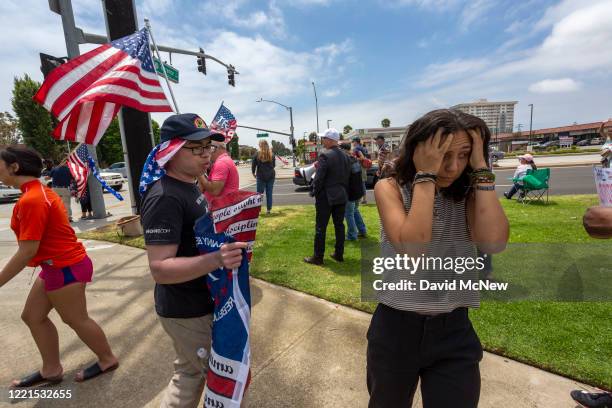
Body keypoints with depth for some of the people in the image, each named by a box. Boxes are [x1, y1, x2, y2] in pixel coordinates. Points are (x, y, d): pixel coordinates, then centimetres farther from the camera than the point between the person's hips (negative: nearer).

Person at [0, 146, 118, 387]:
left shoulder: (31, 200, -22)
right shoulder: (39, 192, 10)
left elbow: (28, 250, -23)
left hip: (65, 267, -10)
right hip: (60, 265, 10)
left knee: (76, 320, 8)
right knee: (32, 316, 18)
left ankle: (107, 360, 28)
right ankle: (51, 370, 32)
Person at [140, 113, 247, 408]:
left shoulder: (189, 185, 5)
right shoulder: (164, 198, -26)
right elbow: (160, 269, -31)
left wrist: (226, 249, 8)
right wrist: (216, 260, -44)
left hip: (202, 301, 9)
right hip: (186, 311, -9)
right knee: (193, 372, 13)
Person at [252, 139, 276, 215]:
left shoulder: (257, 154, -7)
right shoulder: (272, 155, 3)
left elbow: (253, 165, -3)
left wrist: (253, 173, 13)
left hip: (261, 176, -2)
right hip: (271, 176, 3)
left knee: (259, 193, 5)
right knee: (269, 193, 7)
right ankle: (268, 209, 8)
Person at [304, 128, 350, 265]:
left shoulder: (324, 156, -15)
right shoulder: (345, 156, 6)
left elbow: (319, 178, -17)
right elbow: (347, 177, 9)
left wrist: (315, 194, -4)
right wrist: (344, 191, 17)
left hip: (326, 197, -7)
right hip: (341, 196, 7)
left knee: (321, 228, 2)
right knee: (339, 225, 13)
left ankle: (318, 257, 10)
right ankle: (339, 254, 22)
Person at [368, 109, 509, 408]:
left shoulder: (468, 193, -2)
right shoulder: (390, 188, -11)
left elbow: (494, 242, -22)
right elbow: (412, 247, -28)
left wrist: (480, 170, -19)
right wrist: (425, 176, -25)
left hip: (453, 331, 2)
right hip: (396, 327, -1)